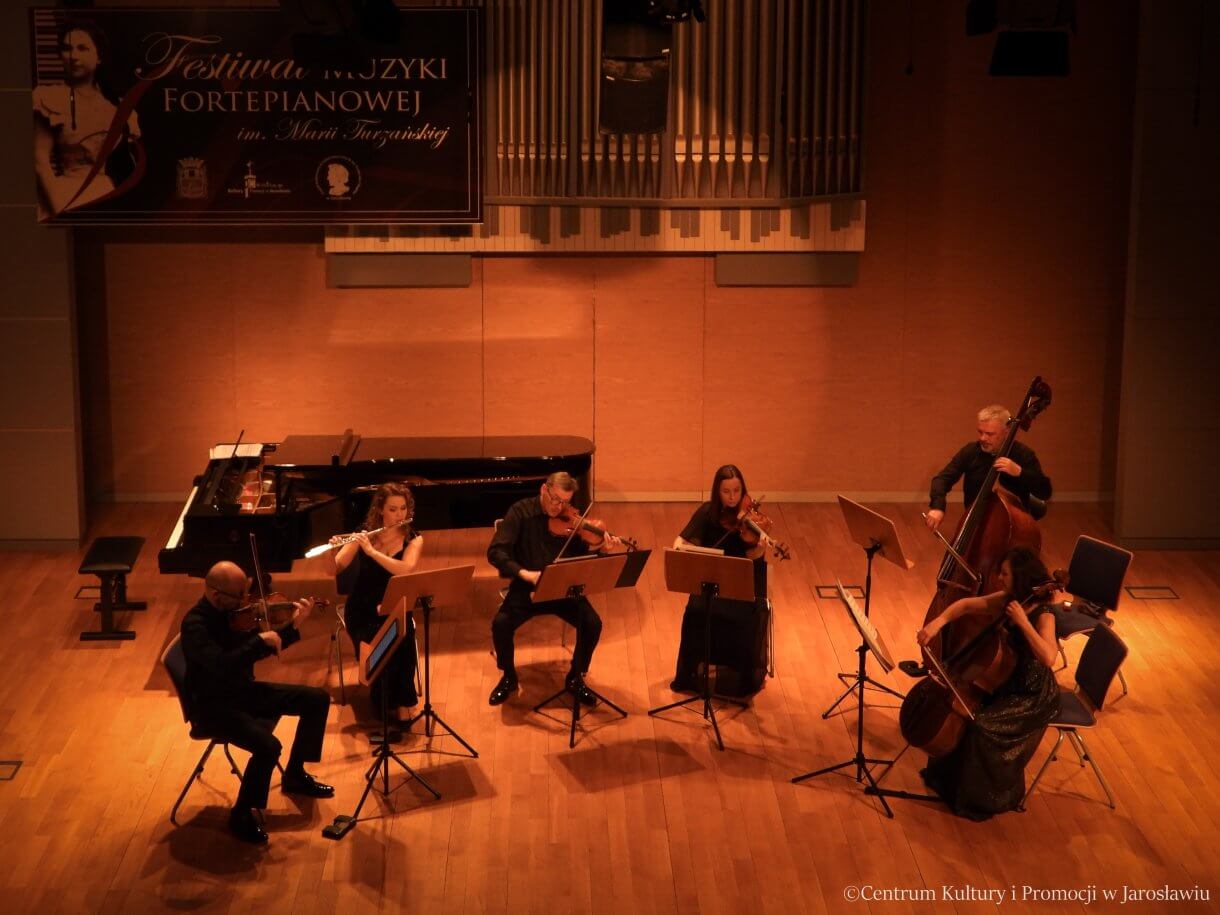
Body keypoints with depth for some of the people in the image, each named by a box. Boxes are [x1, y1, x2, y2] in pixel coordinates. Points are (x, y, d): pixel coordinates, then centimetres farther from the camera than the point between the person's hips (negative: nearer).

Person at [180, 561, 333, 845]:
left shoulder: (234, 612, -2)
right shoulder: (195, 625, -26)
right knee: (268, 746, -29)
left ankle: (295, 775, 24)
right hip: (213, 706, -8)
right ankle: (242, 815, -6)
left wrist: (292, 624, -3)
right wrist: (260, 640, -34)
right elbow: (222, 666, -40)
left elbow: (264, 650, 10)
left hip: (244, 691, 9)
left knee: (317, 699, 7)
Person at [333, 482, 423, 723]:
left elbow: (406, 570, -21)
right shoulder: (364, 535, 0)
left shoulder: (413, 540, 0)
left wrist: (371, 551, -28)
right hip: (362, 611, 0)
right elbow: (334, 571, -6)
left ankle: (400, 704, -19)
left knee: (402, 639, -33)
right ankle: (381, 706, -11)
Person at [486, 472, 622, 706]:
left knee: (593, 624, -21)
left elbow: (580, 555, 4)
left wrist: (600, 549, -18)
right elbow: (495, 552, -15)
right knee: (501, 624, -27)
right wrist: (523, 573, -31)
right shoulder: (521, 512, -8)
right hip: (526, 587, -2)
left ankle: (576, 678, 5)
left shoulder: (570, 518, 0)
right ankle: (508, 677, 2)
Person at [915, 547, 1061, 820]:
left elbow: (1048, 658, -40)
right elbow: (967, 604, 7)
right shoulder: (1006, 600, -3)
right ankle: (950, 776, 26)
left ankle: (985, 797, -2)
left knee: (982, 725, -24)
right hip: (1007, 682, 8)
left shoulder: (1042, 614, -25)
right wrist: (939, 621, -10)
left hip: (1033, 697, -8)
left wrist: (1022, 622, -40)